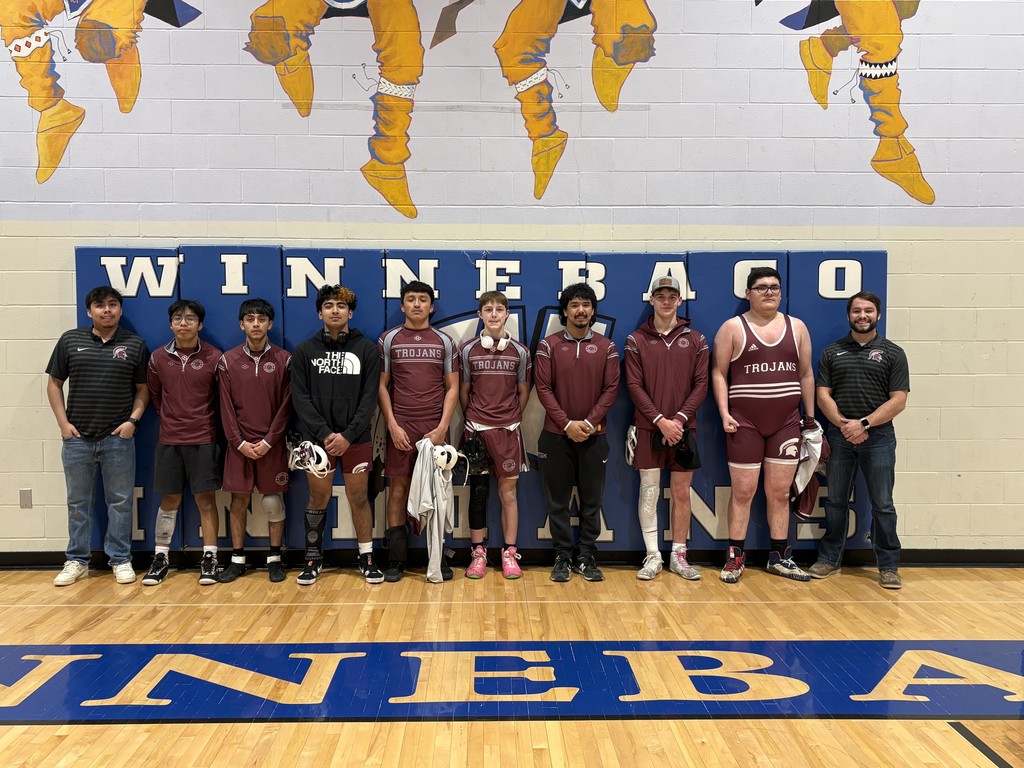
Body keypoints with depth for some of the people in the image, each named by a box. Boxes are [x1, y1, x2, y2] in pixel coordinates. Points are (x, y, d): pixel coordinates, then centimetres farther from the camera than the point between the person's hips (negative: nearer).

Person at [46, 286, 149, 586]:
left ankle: (120, 559, 16)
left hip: (118, 438, -1)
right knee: (78, 502, 11)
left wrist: (133, 419, -7)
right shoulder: (70, 341, 3)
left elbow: (142, 389, 6)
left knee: (120, 501, 5)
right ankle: (77, 560, 23)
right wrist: (63, 422, -1)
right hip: (77, 438, 1)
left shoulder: (134, 345, 2)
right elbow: (54, 384, 7)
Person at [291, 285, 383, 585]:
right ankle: (313, 558, 22)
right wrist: (325, 433, -14)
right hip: (318, 438, 1)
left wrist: (348, 434, -14)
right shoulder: (304, 351, 3)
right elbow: (301, 399, -2)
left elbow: (370, 397, -4)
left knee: (359, 497, 6)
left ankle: (367, 557, 18)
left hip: (356, 438, 0)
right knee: (318, 498, 8)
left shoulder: (366, 349, 2)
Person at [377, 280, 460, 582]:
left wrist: (442, 427, -6)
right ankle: (396, 558, 10)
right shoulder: (388, 339, 5)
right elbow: (382, 386, 4)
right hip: (401, 426, 0)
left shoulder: (444, 341, 7)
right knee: (398, 487, 1)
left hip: (435, 427, 1)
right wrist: (392, 425, -6)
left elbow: (452, 387, 5)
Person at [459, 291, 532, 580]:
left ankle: (509, 553, 12)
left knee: (508, 491, 3)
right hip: (476, 429, 0)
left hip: (507, 429, 0)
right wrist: (470, 418, 9)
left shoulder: (519, 351, 3)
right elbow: (464, 389, 9)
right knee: (477, 491, 5)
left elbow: (523, 391, 10)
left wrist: (512, 418, 8)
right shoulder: (469, 349, 2)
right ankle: (478, 553, 15)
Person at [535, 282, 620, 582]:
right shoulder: (549, 345, 1)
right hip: (556, 435, -1)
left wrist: (589, 422, -12)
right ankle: (562, 557, 15)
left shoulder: (606, 347, 5)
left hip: (594, 435, 1)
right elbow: (543, 388, -4)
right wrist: (567, 423, -13)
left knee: (591, 501, 6)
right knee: (557, 501, 4)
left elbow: (611, 389, 0)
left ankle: (587, 558, 17)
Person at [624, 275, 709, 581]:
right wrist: (660, 420, -14)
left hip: (684, 428, 1)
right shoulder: (636, 340, 2)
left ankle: (679, 556, 18)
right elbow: (634, 386, -4)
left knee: (681, 493, 7)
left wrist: (679, 418, -12)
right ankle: (653, 556, 11)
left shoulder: (696, 340, 6)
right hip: (648, 428, -1)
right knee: (649, 491, 2)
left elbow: (701, 384, 1)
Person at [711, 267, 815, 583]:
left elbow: (806, 374, 12)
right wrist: (724, 413, -11)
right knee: (743, 491, 2)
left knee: (780, 492, 8)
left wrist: (810, 417, 9)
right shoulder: (733, 328, 0)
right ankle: (735, 557, 12)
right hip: (745, 423, -3)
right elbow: (718, 373, -2)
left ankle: (779, 557, 19)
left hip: (786, 423, 3)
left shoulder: (797, 327, 9)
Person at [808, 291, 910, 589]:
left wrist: (864, 423, -14)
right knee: (836, 501, 9)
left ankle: (889, 566, 12)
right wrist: (844, 424, -11)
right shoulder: (832, 352, 8)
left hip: (878, 436, -2)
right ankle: (829, 559, 19)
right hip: (840, 436, 2)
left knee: (882, 505, 3)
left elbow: (898, 400, -4)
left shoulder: (892, 353, 3)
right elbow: (823, 395, 3)